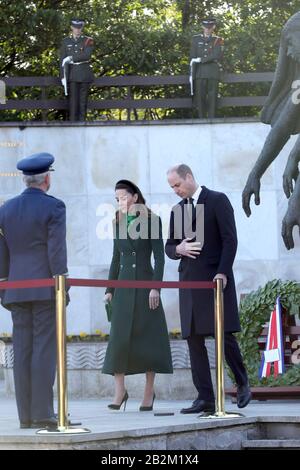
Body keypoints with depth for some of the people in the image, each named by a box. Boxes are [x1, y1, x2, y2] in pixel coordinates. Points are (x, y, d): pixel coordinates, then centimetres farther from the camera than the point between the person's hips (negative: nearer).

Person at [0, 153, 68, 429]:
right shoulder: (53, 207, -6)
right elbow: (57, 250, -11)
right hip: (45, 288, -5)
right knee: (45, 349, -6)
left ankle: (26, 415, 4)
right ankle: (42, 413, -9)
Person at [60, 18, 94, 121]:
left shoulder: (88, 41, 6)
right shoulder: (66, 42, 11)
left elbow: (87, 55, -11)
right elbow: (62, 60, 7)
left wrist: (71, 58, -14)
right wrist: (63, 76, -1)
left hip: (84, 75, 0)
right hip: (72, 75, 0)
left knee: (83, 101, 0)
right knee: (73, 100, -7)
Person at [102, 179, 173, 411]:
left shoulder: (152, 221, -2)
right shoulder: (119, 224, 12)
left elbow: (159, 256, -6)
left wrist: (156, 287, -14)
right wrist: (109, 289, 11)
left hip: (145, 282, -4)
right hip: (124, 285, 4)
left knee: (148, 336, -1)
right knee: (119, 337, -5)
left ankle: (149, 392, 5)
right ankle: (119, 391, -2)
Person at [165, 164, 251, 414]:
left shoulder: (217, 200, 0)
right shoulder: (177, 210, 17)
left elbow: (230, 239, -7)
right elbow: (169, 246, 20)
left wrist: (223, 273, -16)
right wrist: (179, 249, -4)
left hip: (216, 278, -6)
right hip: (190, 281, 6)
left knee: (224, 335, -8)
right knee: (194, 339, -1)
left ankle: (243, 384, 14)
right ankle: (205, 398, -1)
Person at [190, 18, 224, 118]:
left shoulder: (218, 41, 10)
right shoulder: (196, 39, 13)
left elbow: (217, 55, -7)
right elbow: (193, 58, 8)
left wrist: (201, 59, -9)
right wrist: (192, 74, 1)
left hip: (213, 73, -1)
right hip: (200, 73, 1)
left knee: (212, 98, -4)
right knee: (200, 98, -4)